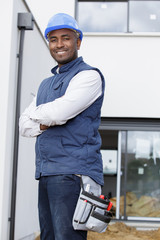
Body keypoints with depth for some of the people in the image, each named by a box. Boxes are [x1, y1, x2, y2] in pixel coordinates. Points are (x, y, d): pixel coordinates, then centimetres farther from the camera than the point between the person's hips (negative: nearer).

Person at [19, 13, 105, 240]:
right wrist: (45, 123, -4)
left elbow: (60, 111, -16)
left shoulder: (89, 75, -3)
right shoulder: (46, 84, 23)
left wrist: (36, 113, 4)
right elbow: (24, 125, 17)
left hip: (73, 172, -8)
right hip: (46, 174, 8)